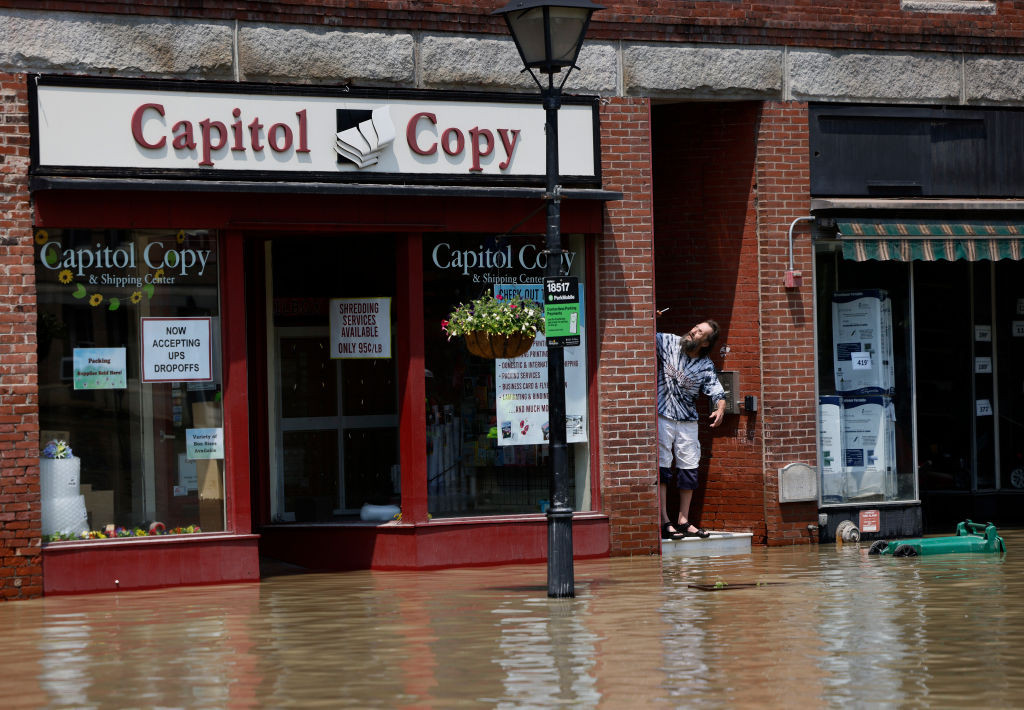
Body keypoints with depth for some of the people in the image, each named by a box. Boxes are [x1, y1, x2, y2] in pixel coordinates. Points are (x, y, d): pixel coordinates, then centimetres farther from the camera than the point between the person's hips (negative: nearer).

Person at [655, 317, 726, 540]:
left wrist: (720, 409, -28)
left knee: (689, 468, 6)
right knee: (662, 467, -6)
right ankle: (664, 522, -8)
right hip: (662, 416, -3)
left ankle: (683, 521, 16)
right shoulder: (668, 342, -2)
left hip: (688, 420, 3)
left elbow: (717, 392, -6)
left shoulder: (706, 367, 0)